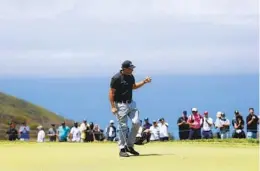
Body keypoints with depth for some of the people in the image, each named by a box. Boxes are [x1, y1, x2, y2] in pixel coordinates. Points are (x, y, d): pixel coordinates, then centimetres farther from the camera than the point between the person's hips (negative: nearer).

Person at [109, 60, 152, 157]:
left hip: (131, 103, 7)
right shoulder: (116, 78, -16)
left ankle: (130, 146, 13)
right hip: (120, 104, -7)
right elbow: (111, 93, -14)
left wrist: (144, 82, 13)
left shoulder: (131, 76, 6)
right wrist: (113, 107, -19)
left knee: (136, 123, 0)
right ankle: (122, 149, 6)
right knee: (123, 127, -5)